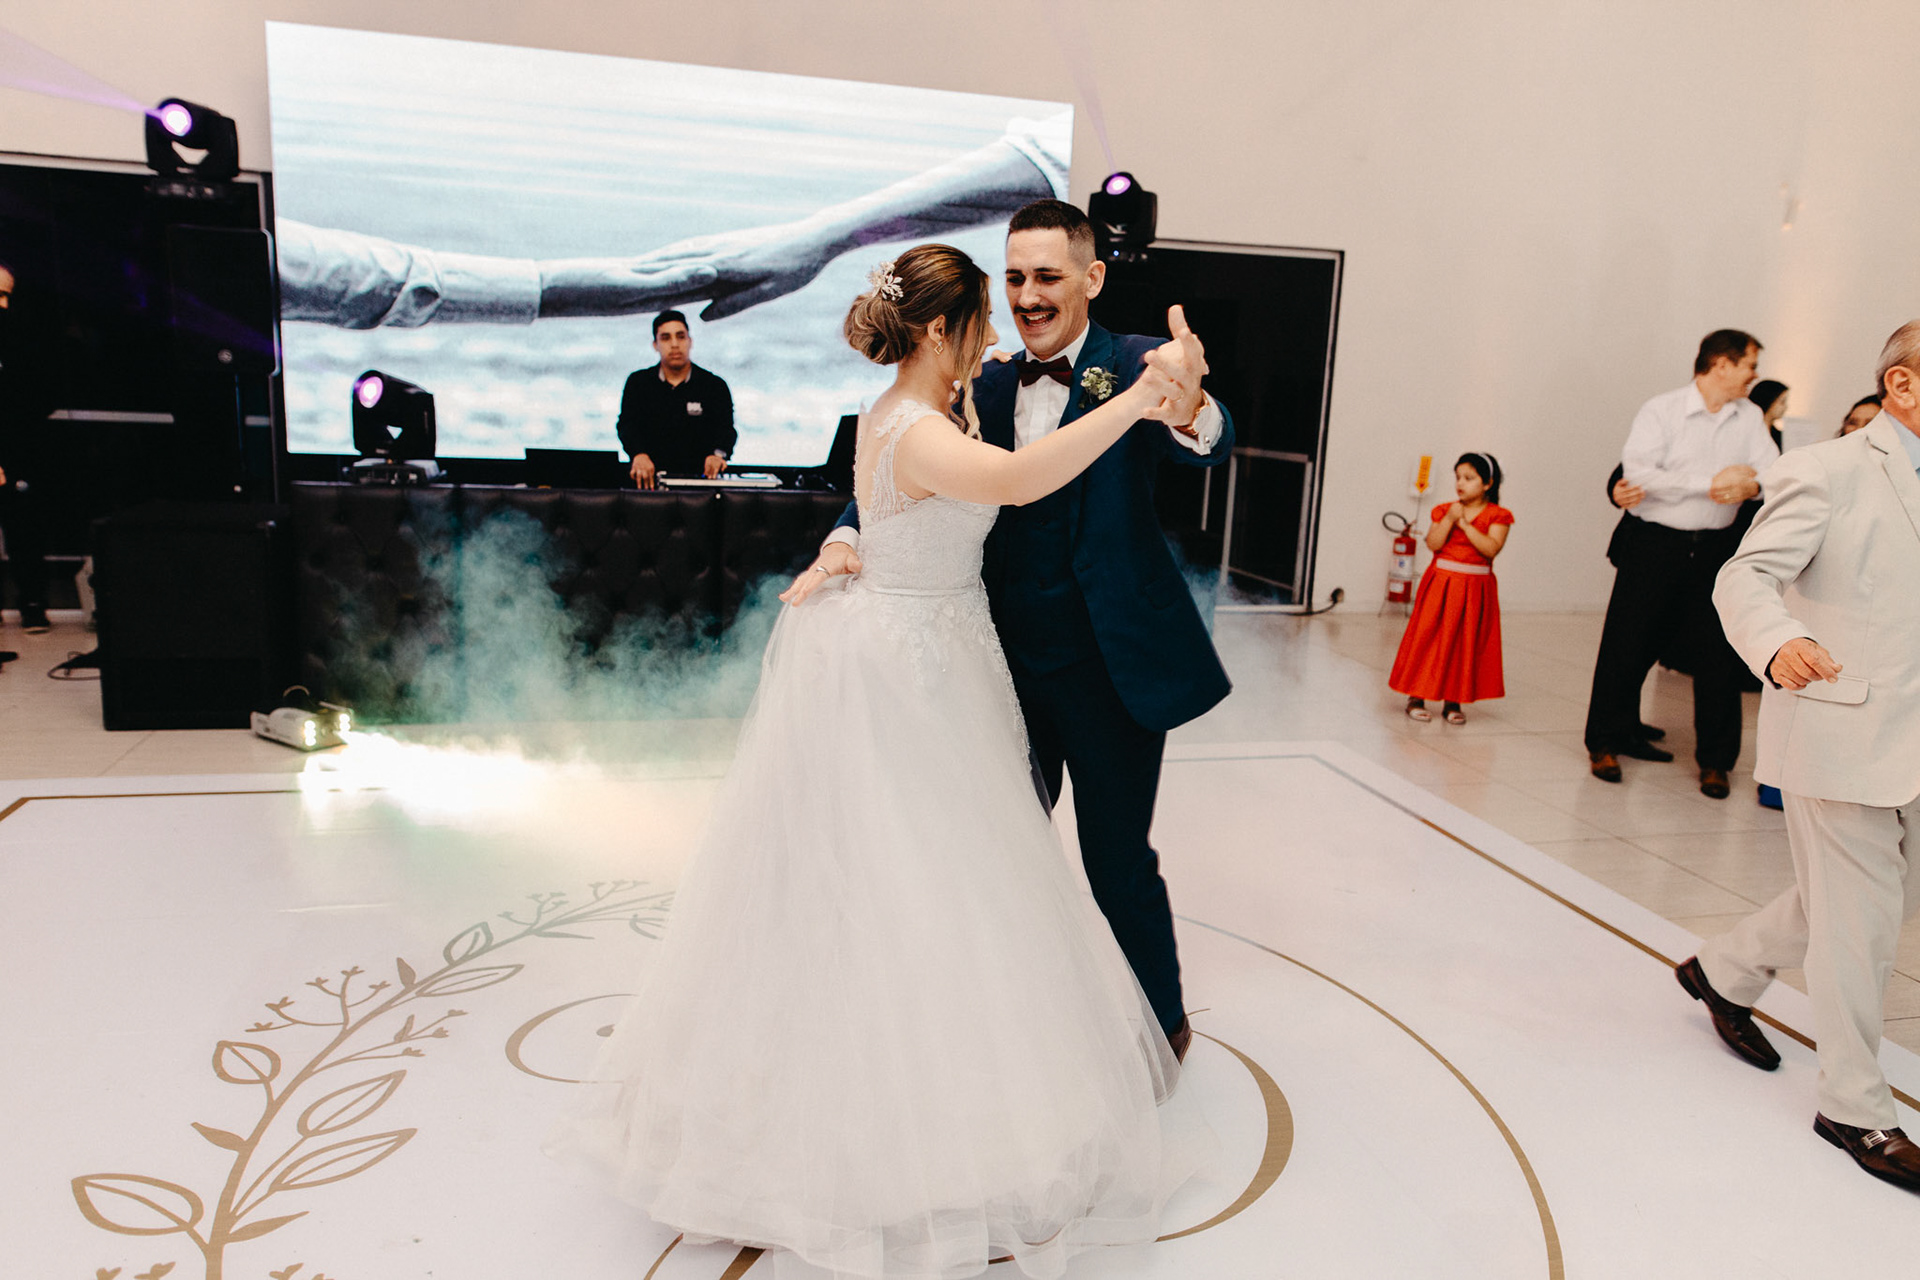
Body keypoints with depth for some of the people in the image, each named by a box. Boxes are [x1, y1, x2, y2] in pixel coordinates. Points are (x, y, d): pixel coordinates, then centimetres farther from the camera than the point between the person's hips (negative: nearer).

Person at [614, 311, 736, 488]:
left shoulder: (715, 386, 9)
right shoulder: (638, 382, 12)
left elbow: (725, 427, -5)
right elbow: (627, 425, -2)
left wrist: (718, 454, -30)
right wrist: (639, 454, -25)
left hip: (701, 478, 0)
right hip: (652, 480, 1)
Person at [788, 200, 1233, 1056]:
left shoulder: (1136, 369, -10)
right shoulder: (988, 386, 5)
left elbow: (1210, 446, -28)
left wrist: (1190, 407, -53)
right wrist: (846, 538, -18)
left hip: (1110, 665, -5)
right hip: (1012, 662, 6)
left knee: (1118, 858, 6)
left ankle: (1161, 1027, 32)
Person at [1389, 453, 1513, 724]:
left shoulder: (1497, 516, -2)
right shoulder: (1444, 510, 3)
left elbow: (1491, 548, -18)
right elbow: (1432, 544, -9)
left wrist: (1464, 523, -18)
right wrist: (1450, 519, -18)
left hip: (1474, 589, -1)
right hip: (1441, 582, 1)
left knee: (1465, 644, 5)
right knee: (1429, 638, 0)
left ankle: (1452, 701, 15)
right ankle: (1416, 697, 7)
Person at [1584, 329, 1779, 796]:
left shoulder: (1748, 417, 10)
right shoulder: (1661, 410, -5)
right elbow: (1639, 473, -18)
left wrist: (1752, 483, -22)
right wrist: (1711, 483, -18)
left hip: (1713, 548, 4)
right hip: (1653, 544, -4)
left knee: (1719, 653, 4)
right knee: (1627, 647, 2)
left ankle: (1715, 760, 16)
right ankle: (1607, 743, 18)